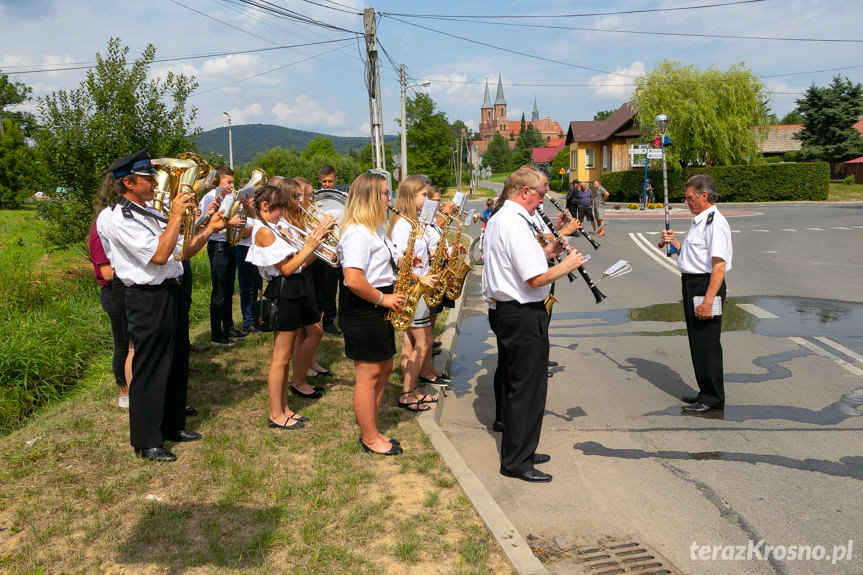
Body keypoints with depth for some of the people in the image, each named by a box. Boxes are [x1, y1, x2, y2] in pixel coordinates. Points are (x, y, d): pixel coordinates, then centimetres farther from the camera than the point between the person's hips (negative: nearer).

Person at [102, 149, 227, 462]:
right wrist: (176, 215, -21)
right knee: (150, 371, 1)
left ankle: (173, 424, 34)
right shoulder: (121, 219, -15)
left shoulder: (149, 215, 14)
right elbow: (159, 255, -26)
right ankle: (146, 442, 14)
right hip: (148, 299, -9)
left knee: (177, 363, 18)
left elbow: (182, 251, 14)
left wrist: (209, 228, 2)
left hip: (171, 294, 9)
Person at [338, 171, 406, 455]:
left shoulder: (374, 229, 13)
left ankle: (371, 431, 30)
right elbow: (353, 280, -30)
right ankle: (370, 439, 15)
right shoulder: (357, 233, -21)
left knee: (384, 368, 17)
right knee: (369, 374, 0)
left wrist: (401, 265, 6)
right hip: (362, 311, -11)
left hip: (376, 309, 11)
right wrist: (383, 299, -18)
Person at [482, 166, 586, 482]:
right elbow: (536, 278, -25)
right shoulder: (516, 224, -21)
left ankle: (516, 450, 30)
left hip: (505, 311, 11)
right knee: (528, 387, -1)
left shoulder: (498, 220, 12)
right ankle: (517, 461, 9)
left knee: (515, 385, 18)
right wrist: (566, 265, -9)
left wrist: (544, 252, 11)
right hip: (525, 316, -11)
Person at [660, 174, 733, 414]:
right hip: (691, 284, 11)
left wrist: (708, 301, -27)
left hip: (706, 285, -11)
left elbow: (719, 265, -23)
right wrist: (674, 242, 10)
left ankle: (713, 398, 10)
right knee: (697, 341, 17)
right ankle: (706, 393, 29)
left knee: (707, 343, -2)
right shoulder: (699, 221, 16)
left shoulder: (715, 223, -17)